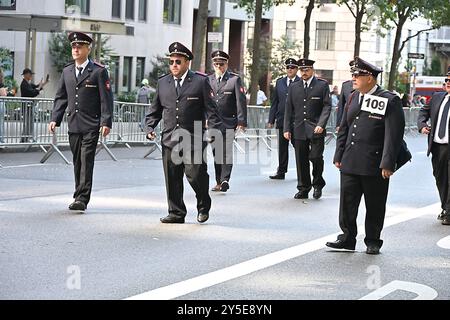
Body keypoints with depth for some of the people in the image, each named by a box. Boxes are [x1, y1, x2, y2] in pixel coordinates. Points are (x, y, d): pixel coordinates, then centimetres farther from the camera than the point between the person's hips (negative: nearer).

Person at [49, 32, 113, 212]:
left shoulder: (99, 71, -3)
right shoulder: (67, 72, 13)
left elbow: (106, 99, -5)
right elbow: (61, 98, 16)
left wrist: (106, 122, -13)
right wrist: (55, 119, 5)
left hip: (91, 126, -5)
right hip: (73, 125, 5)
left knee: (87, 161, -10)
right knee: (77, 162, 10)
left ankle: (82, 199, -13)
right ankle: (80, 196, 19)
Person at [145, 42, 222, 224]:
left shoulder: (200, 82, 1)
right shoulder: (163, 83, 13)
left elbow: (211, 110, -2)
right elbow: (155, 110, 19)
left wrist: (215, 131, -12)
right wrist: (150, 128, 5)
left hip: (194, 140, -4)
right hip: (170, 139, 4)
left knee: (195, 175, -7)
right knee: (172, 179, 4)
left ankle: (203, 207, 18)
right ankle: (176, 213, 14)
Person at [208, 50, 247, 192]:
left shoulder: (235, 79, 0)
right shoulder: (208, 80, 11)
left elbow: (241, 101, -5)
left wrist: (241, 121, -11)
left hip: (228, 123, -4)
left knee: (226, 153, -9)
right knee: (216, 153, 8)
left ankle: (225, 180, -8)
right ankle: (218, 182, 14)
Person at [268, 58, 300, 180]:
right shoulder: (280, 82, 11)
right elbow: (275, 102, 12)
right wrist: (271, 119, 7)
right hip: (282, 120, 4)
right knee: (282, 147, 8)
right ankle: (281, 172, 13)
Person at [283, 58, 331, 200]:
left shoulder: (322, 85, 3)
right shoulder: (294, 87, 13)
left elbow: (327, 106, -2)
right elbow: (289, 109, 13)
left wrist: (321, 124, -14)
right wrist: (287, 129, 5)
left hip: (316, 130, -3)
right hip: (299, 129, 3)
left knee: (316, 157, -9)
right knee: (301, 160, 4)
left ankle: (318, 184, 13)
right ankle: (303, 189, 14)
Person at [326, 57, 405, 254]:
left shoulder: (389, 101, -8)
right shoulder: (353, 98, 11)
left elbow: (394, 135, -11)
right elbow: (343, 129, 16)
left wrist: (387, 164, -15)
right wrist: (339, 156, 12)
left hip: (375, 166, -5)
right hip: (350, 163, 5)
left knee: (375, 207, 6)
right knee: (347, 201, 3)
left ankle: (373, 242, 19)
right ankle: (347, 239, 14)